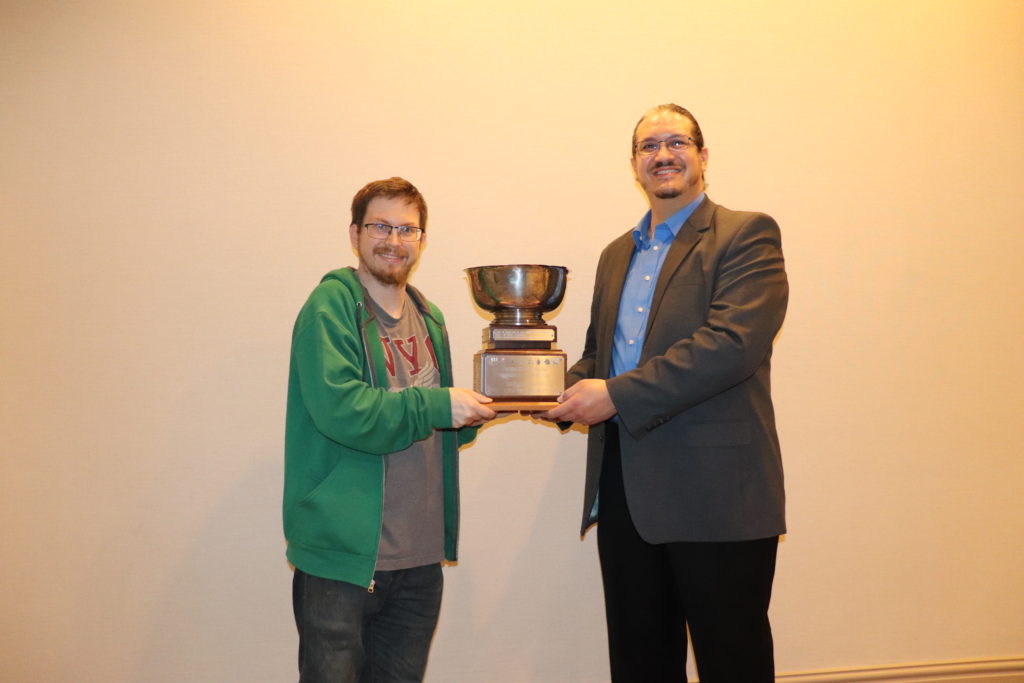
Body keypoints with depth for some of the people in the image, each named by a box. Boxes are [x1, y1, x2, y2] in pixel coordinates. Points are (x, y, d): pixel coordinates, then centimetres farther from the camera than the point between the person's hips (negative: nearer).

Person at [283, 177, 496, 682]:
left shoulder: (429, 319, 14)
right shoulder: (330, 307, -9)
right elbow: (337, 408, -22)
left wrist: (468, 415, 0)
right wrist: (437, 406, -21)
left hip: (420, 560, 7)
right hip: (342, 557, -7)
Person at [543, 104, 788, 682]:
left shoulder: (746, 235, -3)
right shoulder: (617, 255, 18)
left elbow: (732, 343, -18)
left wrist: (616, 395, -19)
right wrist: (560, 390, 0)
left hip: (715, 492, -6)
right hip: (624, 488, 6)